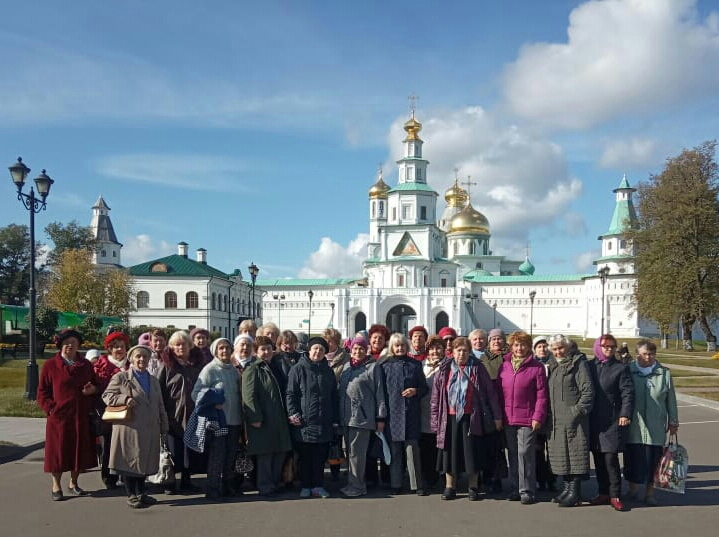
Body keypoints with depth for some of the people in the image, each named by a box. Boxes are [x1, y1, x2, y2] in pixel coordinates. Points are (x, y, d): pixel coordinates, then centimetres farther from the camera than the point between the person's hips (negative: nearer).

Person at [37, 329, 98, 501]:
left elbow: (95, 386, 20)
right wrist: (50, 408, -11)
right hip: (59, 416, -3)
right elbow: (42, 392, 1)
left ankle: (73, 483, 24)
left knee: (80, 450, 8)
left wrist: (93, 389, -3)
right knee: (58, 450, 1)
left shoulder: (86, 365, 10)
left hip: (81, 416, 3)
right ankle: (56, 486, 15)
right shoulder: (50, 366, 0)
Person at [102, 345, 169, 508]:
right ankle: (131, 495, 14)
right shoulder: (120, 377, -1)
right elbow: (107, 396, -4)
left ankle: (141, 493, 25)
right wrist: (124, 398, -21)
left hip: (149, 431, 5)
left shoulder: (154, 381, 17)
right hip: (129, 429, -5)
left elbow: (160, 407, 19)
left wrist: (164, 428, 16)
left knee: (145, 462, 12)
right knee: (130, 462, 2)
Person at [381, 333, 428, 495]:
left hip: (411, 413, 0)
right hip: (392, 412, 0)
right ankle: (395, 485, 12)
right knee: (395, 450, 4)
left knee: (412, 448, -2)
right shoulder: (386, 366, 7)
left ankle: (416, 485, 4)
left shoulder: (415, 365, 8)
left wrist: (416, 391, -9)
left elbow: (424, 387, 13)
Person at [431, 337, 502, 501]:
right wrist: (435, 419, 2)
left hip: (471, 418, -2)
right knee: (450, 452, 7)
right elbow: (436, 396, 6)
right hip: (449, 418, 2)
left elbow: (490, 392, 1)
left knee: (472, 452, 4)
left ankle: (473, 488, 17)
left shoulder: (477, 369, 0)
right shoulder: (444, 370, 5)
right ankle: (450, 487, 19)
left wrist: (497, 415, -1)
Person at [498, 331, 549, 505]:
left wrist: (538, 417, -11)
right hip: (508, 419, 5)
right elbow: (499, 392, 12)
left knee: (525, 453, -7)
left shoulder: (536, 367, -3)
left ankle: (527, 490, 3)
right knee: (513, 454, 11)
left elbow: (541, 395, -5)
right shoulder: (504, 366, 10)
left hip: (527, 419, -4)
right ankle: (515, 489, 21)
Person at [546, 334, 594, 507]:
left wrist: (578, 411, -18)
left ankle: (575, 491, -1)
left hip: (573, 419, -8)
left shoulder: (578, 364, -5)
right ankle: (567, 486, 21)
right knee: (561, 454, 11)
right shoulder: (555, 367, 19)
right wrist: (549, 413, 15)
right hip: (558, 420, 8)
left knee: (575, 452, -5)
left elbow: (587, 390, -12)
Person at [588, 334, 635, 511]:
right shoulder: (589, 366, 10)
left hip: (612, 421, -4)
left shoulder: (620, 368, 0)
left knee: (611, 458, -7)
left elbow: (628, 393, -5)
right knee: (598, 459, 9)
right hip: (593, 420, 4)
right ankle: (603, 493, 20)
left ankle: (615, 496, 2)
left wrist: (625, 414, -16)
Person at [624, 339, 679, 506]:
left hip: (655, 427, 1)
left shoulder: (664, 373, 5)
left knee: (652, 458, 2)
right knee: (633, 457, 3)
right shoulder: (628, 371, 2)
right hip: (633, 427, 0)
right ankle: (633, 487, 23)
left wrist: (673, 421, 10)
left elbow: (671, 400, 10)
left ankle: (650, 491, 16)